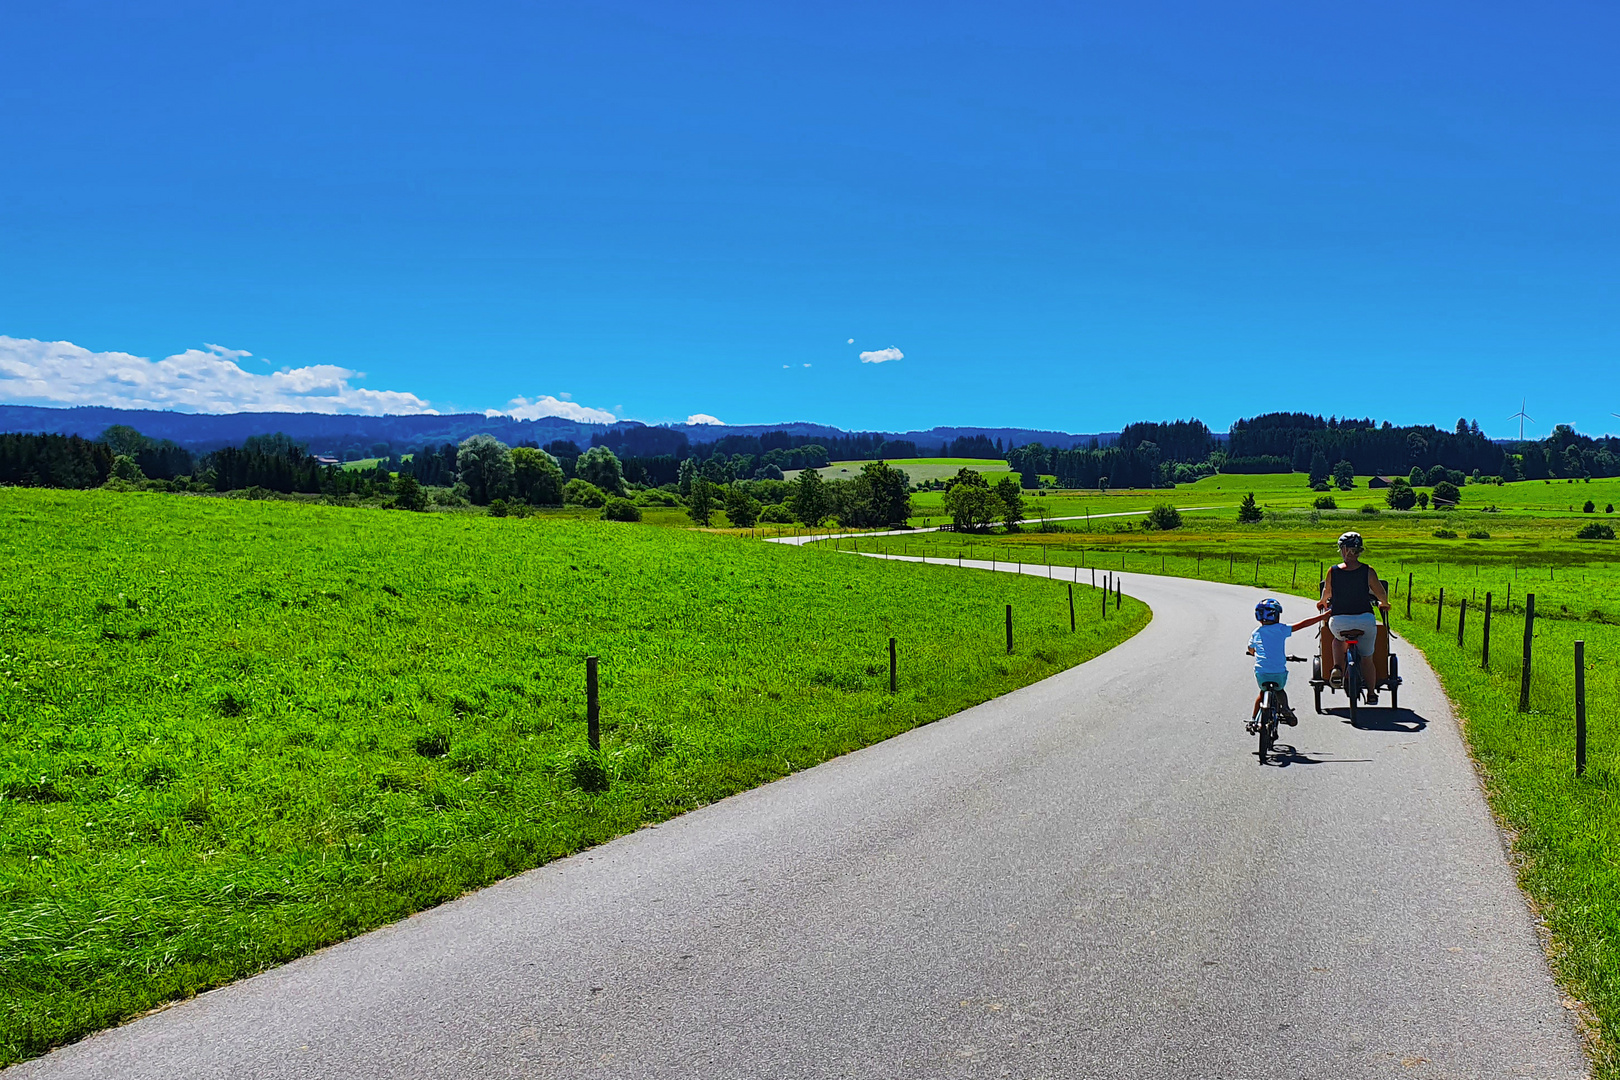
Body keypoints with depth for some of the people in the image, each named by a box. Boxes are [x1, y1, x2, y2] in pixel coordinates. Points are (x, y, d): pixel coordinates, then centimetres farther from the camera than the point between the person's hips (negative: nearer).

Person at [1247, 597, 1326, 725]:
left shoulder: (1256, 633, 8)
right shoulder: (1281, 629, 0)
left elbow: (1250, 650, 24)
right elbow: (1303, 624, 3)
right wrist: (1325, 615, 10)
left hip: (1261, 673, 2)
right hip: (1279, 673, -2)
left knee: (1263, 692, 29)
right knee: (1279, 690, 29)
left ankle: (1253, 718, 27)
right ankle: (1285, 708, 4)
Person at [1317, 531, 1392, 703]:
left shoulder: (1333, 571, -3)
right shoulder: (1368, 571, -6)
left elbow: (1326, 595, 14)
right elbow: (1382, 595, 3)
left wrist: (1322, 603, 37)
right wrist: (1384, 604, 27)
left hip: (1338, 621, 0)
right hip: (1365, 620, 0)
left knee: (1338, 638, 34)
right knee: (1367, 658, 21)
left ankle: (1337, 668, 10)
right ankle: (1371, 693, 24)